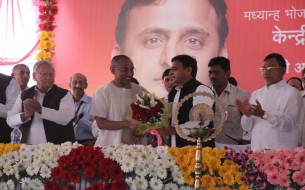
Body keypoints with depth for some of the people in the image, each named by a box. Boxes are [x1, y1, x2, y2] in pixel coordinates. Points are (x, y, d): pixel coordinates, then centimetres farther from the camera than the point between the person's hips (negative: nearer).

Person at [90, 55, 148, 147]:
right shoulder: (101, 93, -3)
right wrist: (127, 124, -20)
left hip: (136, 145, 3)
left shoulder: (141, 91, 7)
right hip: (111, 147, -3)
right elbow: (100, 123, -9)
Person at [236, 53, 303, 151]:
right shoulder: (256, 94, 12)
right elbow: (247, 127, 9)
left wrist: (264, 114, -24)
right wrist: (247, 115, -10)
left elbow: (288, 124, -14)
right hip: (256, 150, 4)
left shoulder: (292, 93, -3)